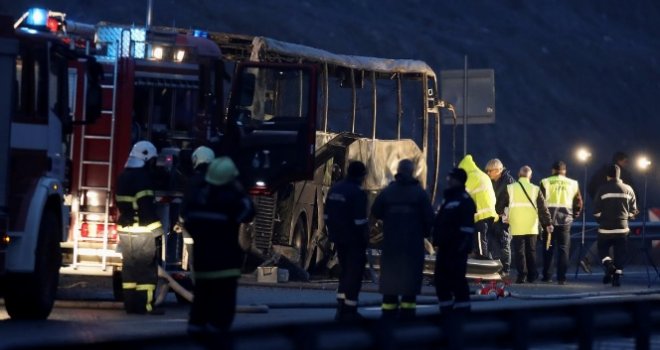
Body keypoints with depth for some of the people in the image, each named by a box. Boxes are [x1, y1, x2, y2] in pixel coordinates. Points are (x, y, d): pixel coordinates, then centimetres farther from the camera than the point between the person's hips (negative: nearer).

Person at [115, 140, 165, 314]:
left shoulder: (123, 177, 15)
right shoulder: (142, 177, -14)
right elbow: (147, 206, -19)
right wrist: (156, 229, -17)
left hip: (125, 230, 9)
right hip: (142, 231, -9)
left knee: (129, 267, 11)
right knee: (146, 269, -6)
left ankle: (130, 304, 13)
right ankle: (145, 305, -8)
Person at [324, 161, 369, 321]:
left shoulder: (335, 189, 9)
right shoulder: (358, 193, -16)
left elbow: (327, 216, 12)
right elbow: (360, 220, -19)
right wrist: (365, 239, -10)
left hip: (339, 238, 8)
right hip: (354, 240, -8)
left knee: (344, 271, 18)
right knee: (354, 272, -1)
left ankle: (341, 307, 16)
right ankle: (349, 310, -3)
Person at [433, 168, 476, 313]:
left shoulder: (464, 201, -11)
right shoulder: (448, 197, 18)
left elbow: (467, 228, -17)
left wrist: (463, 246, -22)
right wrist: (438, 241, 21)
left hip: (457, 248, -10)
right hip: (444, 247, 10)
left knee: (457, 279, -8)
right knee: (440, 279, 12)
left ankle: (462, 311, -4)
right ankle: (445, 311, 20)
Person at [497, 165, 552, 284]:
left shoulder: (510, 188, 0)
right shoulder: (535, 189, 1)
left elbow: (501, 205, 7)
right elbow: (543, 208, -1)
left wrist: (502, 214, 27)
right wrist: (547, 223, 3)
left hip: (517, 227, -1)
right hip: (531, 227, 1)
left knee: (519, 251, 1)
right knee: (531, 251, 11)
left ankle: (522, 275, -6)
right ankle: (532, 276, 12)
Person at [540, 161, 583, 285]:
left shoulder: (546, 182, -1)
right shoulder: (573, 184, 5)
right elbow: (578, 203, 6)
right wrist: (574, 215, 20)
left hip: (549, 219, -1)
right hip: (565, 219, 1)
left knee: (548, 248, 9)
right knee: (563, 249, 4)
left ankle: (547, 276, 9)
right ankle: (561, 278, -2)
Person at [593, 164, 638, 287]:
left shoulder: (602, 189, -7)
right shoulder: (628, 189, 2)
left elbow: (596, 212, -6)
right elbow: (633, 210, 7)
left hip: (606, 228, -2)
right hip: (622, 228, 2)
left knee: (602, 249, 13)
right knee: (619, 253, 10)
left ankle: (609, 265, -13)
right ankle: (617, 276, 5)